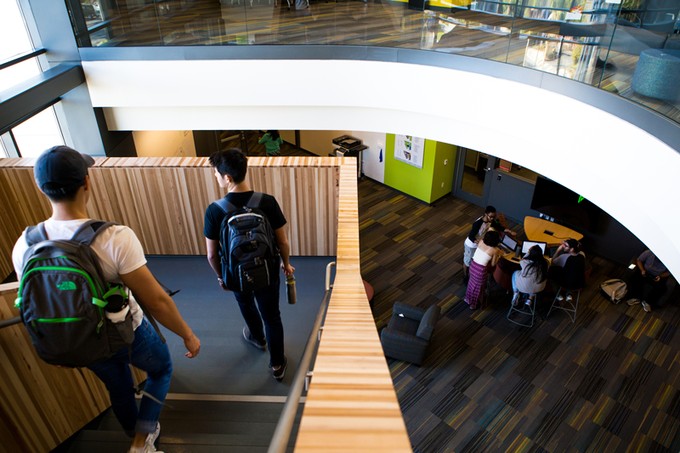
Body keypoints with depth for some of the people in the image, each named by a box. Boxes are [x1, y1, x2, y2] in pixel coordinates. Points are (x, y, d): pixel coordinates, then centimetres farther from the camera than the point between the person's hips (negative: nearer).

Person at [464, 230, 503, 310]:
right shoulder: (495, 250, -17)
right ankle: (473, 304, 41)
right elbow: (493, 264, -5)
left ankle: (468, 299, 53)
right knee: (478, 286, 20)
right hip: (480, 270, -6)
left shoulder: (481, 242, -4)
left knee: (472, 282, 31)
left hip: (472, 265, 6)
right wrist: (499, 256, 9)